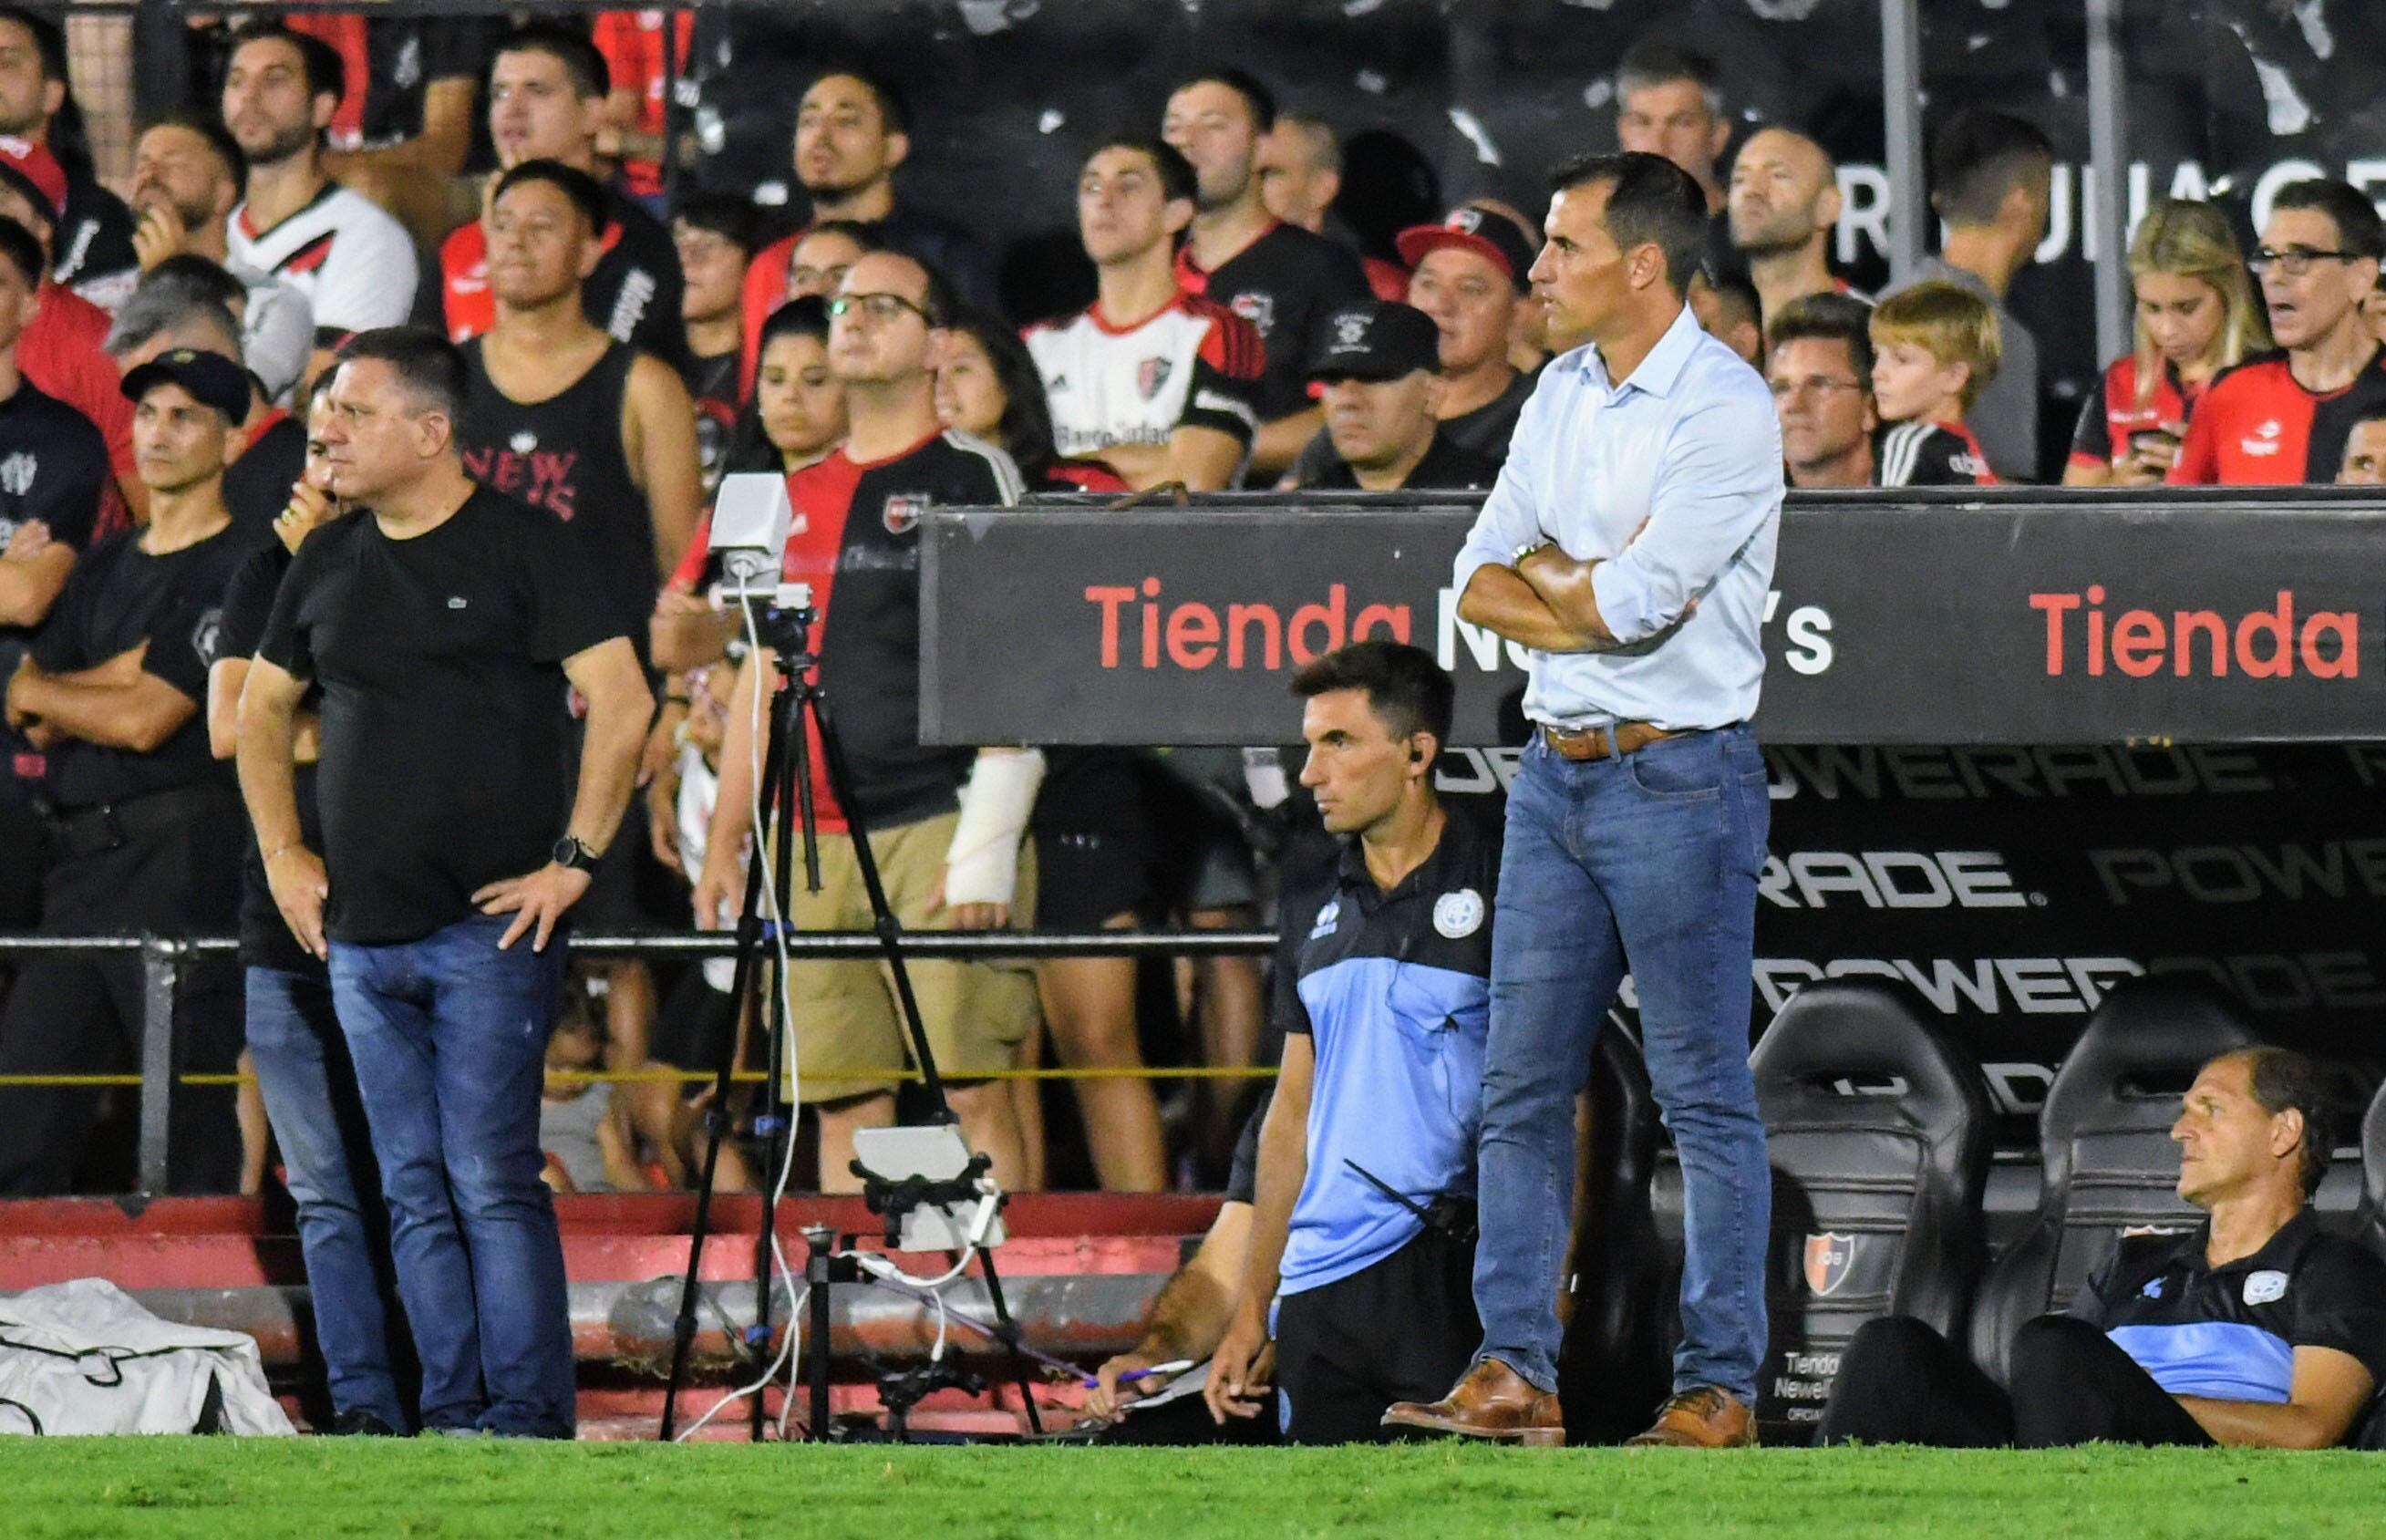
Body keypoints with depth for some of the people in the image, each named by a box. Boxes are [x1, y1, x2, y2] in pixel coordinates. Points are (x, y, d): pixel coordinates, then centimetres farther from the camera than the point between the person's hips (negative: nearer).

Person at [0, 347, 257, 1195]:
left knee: (192, 1123, -8)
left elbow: (147, 720, -11)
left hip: (181, 862, -8)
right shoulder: (105, 568, 20)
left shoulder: (236, 569, -4)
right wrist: (112, 682, -5)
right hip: (80, 862, 8)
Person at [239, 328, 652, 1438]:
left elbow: (621, 704, -9)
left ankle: (526, 1418, -10)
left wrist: (574, 860, -12)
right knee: (415, 1195, 6)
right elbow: (260, 712, 26)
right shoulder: (328, 564, 13)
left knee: (491, 1179, -11)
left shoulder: (523, 549, -4)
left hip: (491, 928, -6)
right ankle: (451, 1413, 8)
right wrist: (282, 853, 15)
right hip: (361, 933, 6)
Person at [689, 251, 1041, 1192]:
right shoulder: (799, 498, 19)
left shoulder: (974, 478, 1)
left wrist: (987, 847, -14)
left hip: (939, 826, -6)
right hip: (817, 842, 6)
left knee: (973, 1089, -11)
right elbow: (764, 674, 23)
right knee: (842, 1105, 3)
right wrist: (725, 844, 16)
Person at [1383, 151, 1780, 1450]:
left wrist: (1548, 573, 0)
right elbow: (1480, 583, 9)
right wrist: (1592, 602, -9)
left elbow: (1633, 599, -19)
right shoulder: (1562, 394, 12)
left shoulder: (1725, 410, -12)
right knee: (1523, 1083, 5)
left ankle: (1720, 1387, 1)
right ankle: (1514, 1371, 7)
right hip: (1557, 768, 8)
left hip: (1678, 774, -8)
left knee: (1705, 1092, -3)